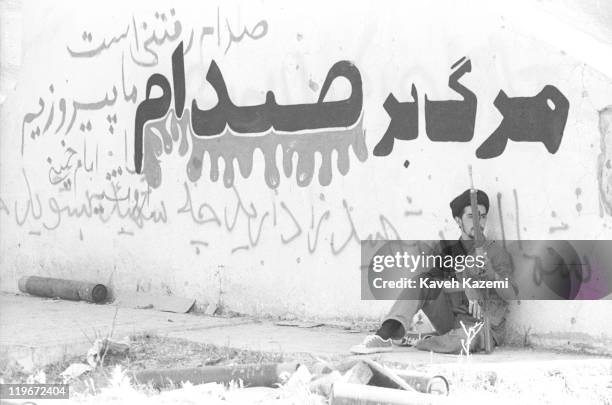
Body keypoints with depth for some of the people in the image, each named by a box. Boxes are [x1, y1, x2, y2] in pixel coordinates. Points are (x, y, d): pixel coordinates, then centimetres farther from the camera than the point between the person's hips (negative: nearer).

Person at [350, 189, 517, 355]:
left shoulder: (496, 252, -2)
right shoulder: (447, 249, 8)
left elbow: (510, 295, -13)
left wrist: (486, 267, -30)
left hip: (485, 329, -4)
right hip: (452, 321, 4)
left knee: (467, 338, -40)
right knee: (421, 283, -16)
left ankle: (414, 341, -13)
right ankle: (385, 335, -30)